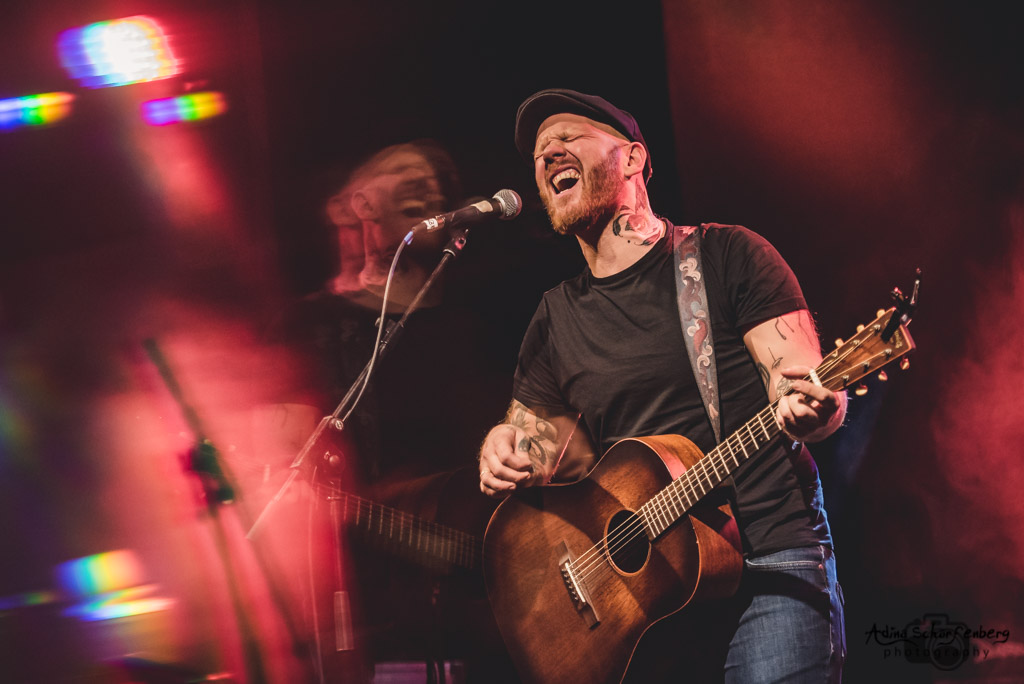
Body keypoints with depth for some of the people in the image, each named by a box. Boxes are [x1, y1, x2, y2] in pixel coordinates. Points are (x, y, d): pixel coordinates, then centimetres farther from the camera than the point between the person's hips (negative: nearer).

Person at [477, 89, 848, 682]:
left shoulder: (726, 255, 3)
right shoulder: (555, 320, 15)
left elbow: (818, 395, -3)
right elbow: (559, 456, 23)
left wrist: (809, 409, -26)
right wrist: (506, 448, 1)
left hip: (770, 566, -4)